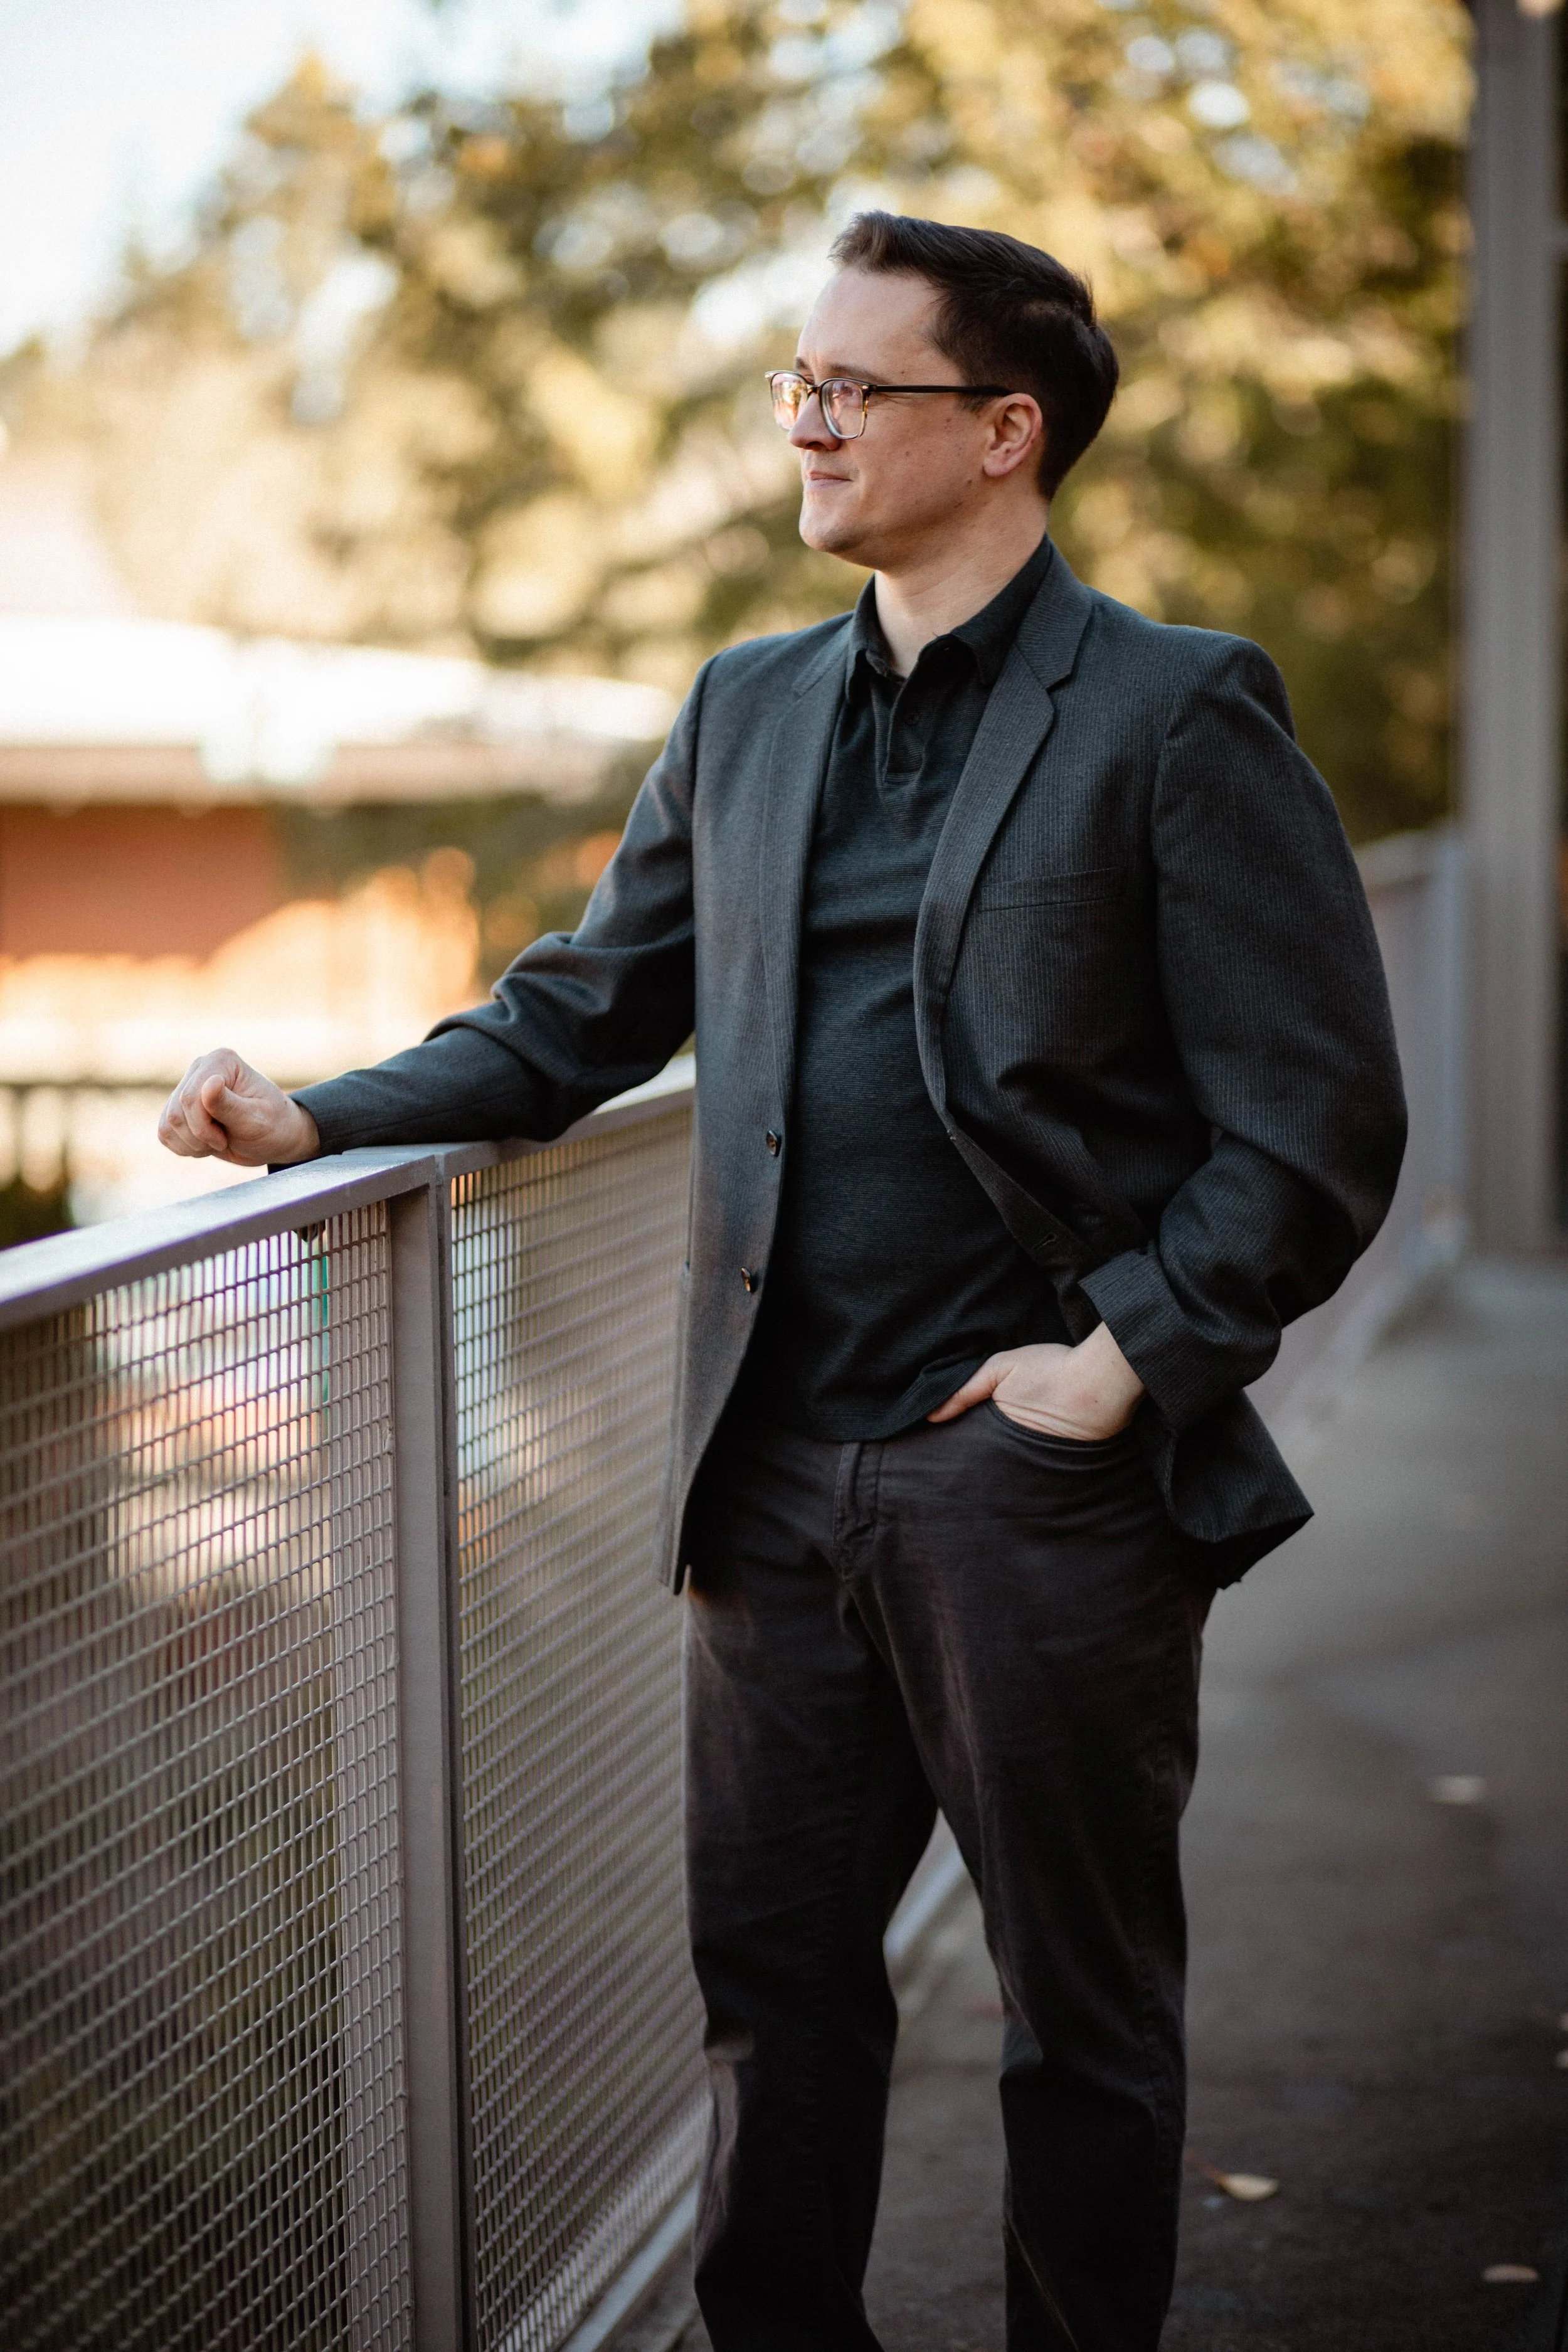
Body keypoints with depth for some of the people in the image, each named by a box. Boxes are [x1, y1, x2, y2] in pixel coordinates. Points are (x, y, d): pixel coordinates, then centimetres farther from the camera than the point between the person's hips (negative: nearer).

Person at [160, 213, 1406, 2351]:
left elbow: (1318, 1126, -9)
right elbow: (579, 1015, 17)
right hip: (784, 1471, 5)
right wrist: (321, 1117, 3)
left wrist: (1124, 1356, -14)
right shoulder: (747, 713, 12)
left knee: (1085, 2010, 9)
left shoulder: (1178, 715, -6)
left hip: (1038, 1475, -5)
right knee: (772, 1970, 13)